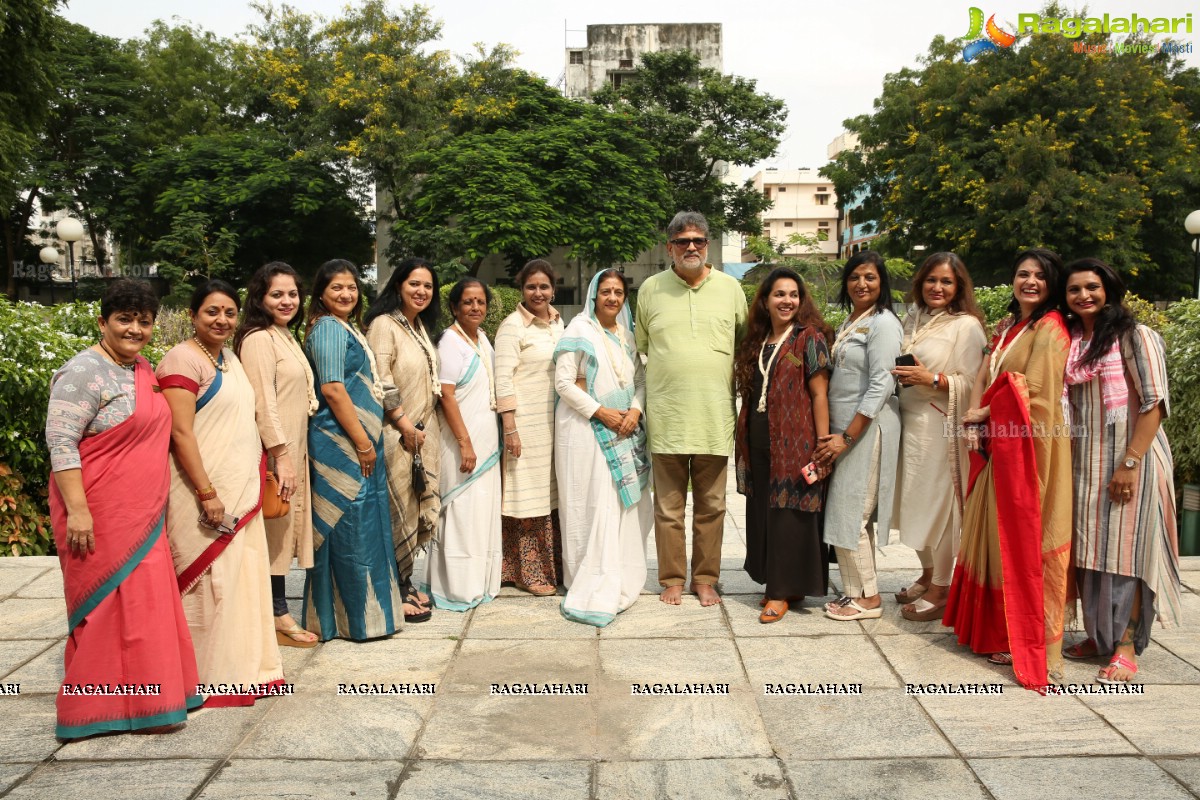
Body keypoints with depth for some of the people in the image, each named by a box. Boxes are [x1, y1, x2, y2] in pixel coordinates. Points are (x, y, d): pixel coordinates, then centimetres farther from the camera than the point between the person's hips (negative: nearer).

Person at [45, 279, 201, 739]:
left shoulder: (142, 370, 12)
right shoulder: (85, 373, -13)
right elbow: (60, 442, -18)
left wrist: (154, 508, 22)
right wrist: (77, 510, -23)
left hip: (142, 516, 8)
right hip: (101, 515, -8)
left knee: (145, 602, 13)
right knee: (112, 603, -1)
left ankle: (149, 695, 26)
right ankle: (109, 709, 12)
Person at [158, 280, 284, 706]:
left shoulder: (230, 358, 15)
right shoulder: (183, 359, -11)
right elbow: (180, 433, -17)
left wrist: (259, 476, 16)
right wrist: (207, 494, -20)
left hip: (240, 490, 8)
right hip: (205, 489, -8)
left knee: (241, 576, 12)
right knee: (209, 581, -2)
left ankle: (241, 667, 23)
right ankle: (208, 678, 10)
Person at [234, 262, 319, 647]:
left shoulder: (287, 337, 16)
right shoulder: (259, 340, -14)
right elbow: (264, 403, -19)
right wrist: (281, 455, -21)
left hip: (293, 448, 9)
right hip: (274, 452, -9)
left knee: (286, 527, 13)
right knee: (275, 529, -1)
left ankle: (276, 612, 22)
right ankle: (277, 617, 8)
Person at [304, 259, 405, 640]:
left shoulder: (349, 328, 19)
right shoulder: (328, 327, -10)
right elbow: (332, 389, -19)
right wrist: (362, 442, -18)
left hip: (360, 443, 10)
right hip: (341, 443, -10)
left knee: (364, 525, 13)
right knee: (352, 527, -4)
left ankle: (362, 611, 23)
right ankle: (355, 618, 5)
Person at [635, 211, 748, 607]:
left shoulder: (730, 288, 6)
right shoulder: (651, 289, 5)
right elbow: (638, 347, 13)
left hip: (715, 418, 1)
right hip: (666, 418, -1)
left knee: (711, 506, 9)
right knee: (668, 507, 6)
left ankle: (705, 578, 22)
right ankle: (672, 579, 19)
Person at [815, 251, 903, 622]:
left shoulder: (882, 323, -11)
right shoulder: (848, 323, 16)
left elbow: (881, 385, -18)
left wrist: (847, 436, -19)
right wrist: (836, 433, 10)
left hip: (867, 429, -8)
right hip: (842, 428, 8)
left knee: (848, 512, -5)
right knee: (851, 514, 11)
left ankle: (867, 597, 8)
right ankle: (857, 590, 20)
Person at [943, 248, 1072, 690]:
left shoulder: (1050, 329, -9)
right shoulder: (1006, 328, 17)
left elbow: (1032, 391, -16)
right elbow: (984, 375, 12)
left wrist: (982, 414, -5)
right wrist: (974, 421, -4)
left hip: (1028, 446, -8)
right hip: (997, 444, 8)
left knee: (1022, 537, -4)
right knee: (994, 533, 11)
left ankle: (1028, 640, 6)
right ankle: (996, 628, 23)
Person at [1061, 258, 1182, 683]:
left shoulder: (1134, 336, -6)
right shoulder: (1070, 342, 11)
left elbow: (1153, 404, -11)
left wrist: (1130, 463, -18)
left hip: (1130, 458, -6)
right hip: (1083, 462, 6)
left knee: (1126, 550, -2)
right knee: (1087, 549, 8)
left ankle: (1126, 646, 6)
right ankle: (1098, 635, 21)